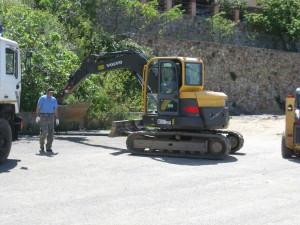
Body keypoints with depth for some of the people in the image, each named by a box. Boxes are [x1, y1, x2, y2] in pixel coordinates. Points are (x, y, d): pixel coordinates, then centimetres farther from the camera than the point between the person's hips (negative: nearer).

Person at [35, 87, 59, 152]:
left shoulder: (54, 99, 15)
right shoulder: (42, 98, 2)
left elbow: (55, 110, 18)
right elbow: (38, 108, -4)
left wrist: (57, 118, 12)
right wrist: (37, 116, -15)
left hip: (51, 116, 4)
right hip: (43, 116, -4)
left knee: (51, 133, -2)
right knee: (44, 132, -9)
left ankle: (48, 147, 1)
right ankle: (42, 146, 10)